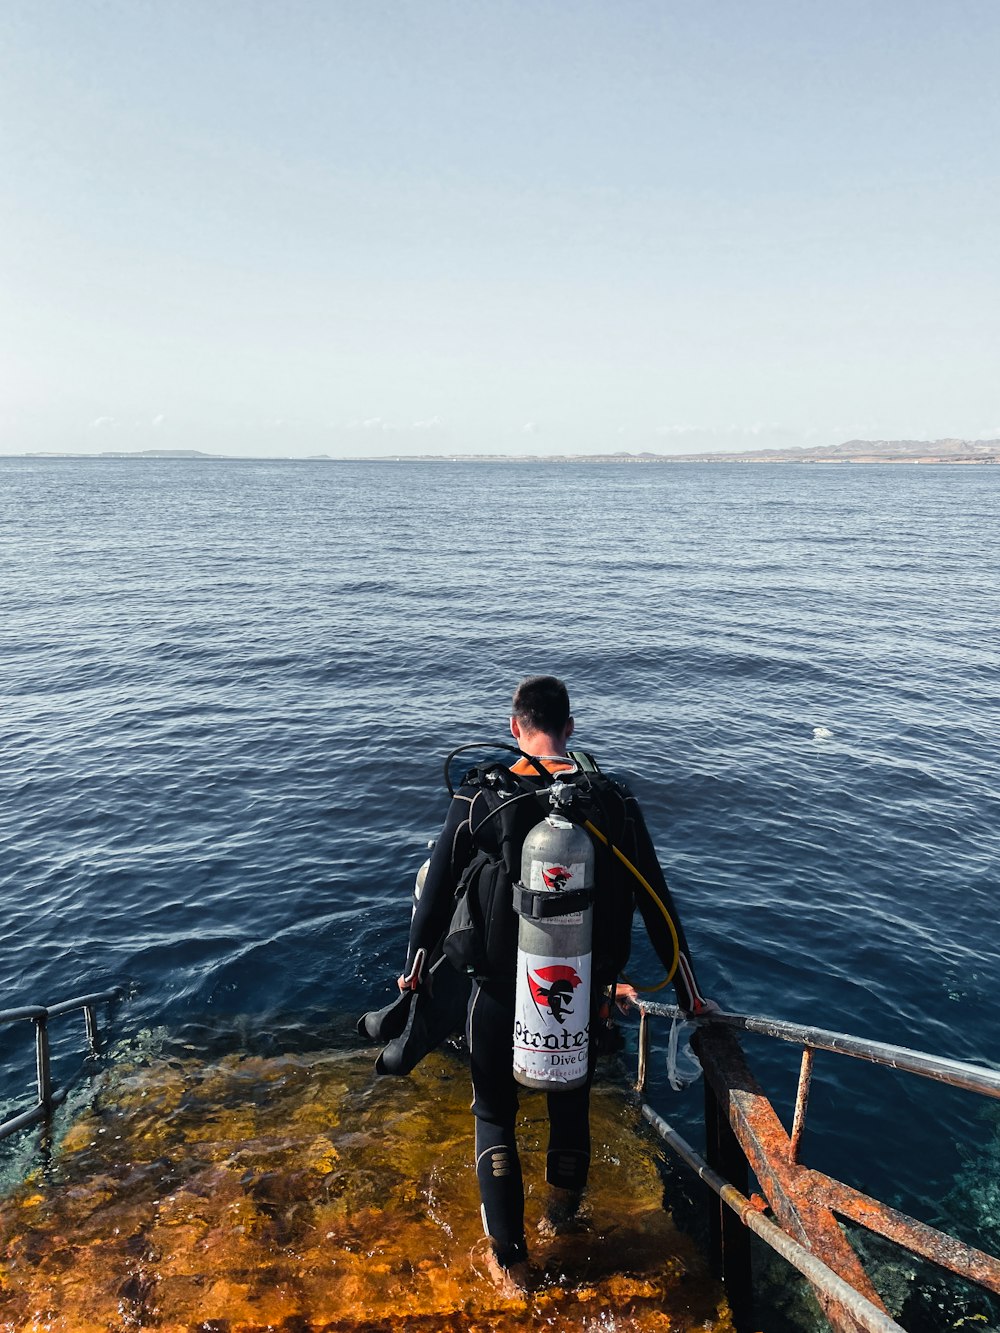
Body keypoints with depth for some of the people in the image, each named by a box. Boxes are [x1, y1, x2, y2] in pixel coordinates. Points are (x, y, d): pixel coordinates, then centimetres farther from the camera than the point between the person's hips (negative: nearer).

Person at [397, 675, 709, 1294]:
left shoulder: (480, 797, -15)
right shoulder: (614, 800, -10)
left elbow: (437, 893, -10)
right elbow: (657, 905, -5)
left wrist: (415, 971, 4)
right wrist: (690, 996, 6)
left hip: (502, 994, -2)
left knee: (495, 1115, 21)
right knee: (572, 1103, 28)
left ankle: (510, 1260, 32)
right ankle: (562, 1212, 53)